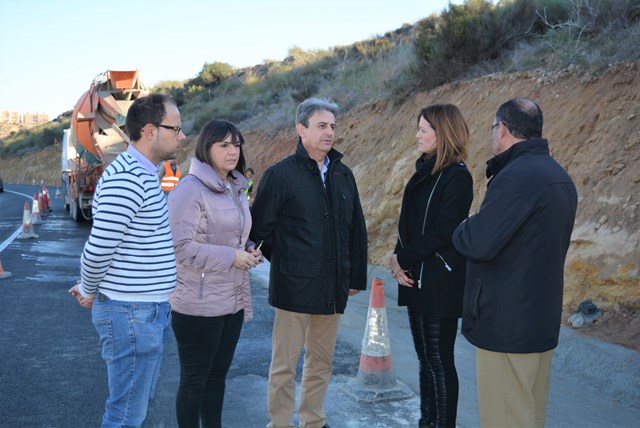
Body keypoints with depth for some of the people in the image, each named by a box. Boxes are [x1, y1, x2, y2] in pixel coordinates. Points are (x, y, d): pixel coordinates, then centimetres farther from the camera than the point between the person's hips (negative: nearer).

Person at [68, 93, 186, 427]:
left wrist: (91, 286, 12)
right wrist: (89, 292, -6)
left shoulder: (142, 174, 12)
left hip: (149, 311, 10)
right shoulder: (126, 178, -21)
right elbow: (99, 247, -22)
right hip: (131, 313, -10)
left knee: (140, 400, 22)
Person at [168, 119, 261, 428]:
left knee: (217, 376, 19)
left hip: (233, 302, 8)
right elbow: (180, 246, -22)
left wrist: (249, 251, 3)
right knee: (194, 380, 7)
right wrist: (231, 257, -20)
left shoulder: (236, 188, 11)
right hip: (199, 305, -8)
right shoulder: (190, 189, -15)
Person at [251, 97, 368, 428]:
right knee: (284, 364, 4)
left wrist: (356, 276, 11)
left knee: (321, 362, 16)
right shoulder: (281, 174, -7)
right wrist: (285, 261, 4)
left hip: (333, 289, 5)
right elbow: (259, 227, -4)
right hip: (294, 288, -5)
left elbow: (356, 230, 13)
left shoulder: (343, 175, 9)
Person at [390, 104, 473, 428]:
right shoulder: (424, 170, 12)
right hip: (416, 279, 8)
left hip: (440, 283, -8)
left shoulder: (457, 176, -13)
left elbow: (442, 233, -19)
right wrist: (400, 261, -3)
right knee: (425, 358, 16)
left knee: (439, 361, 1)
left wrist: (403, 260, -11)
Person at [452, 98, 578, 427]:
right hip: (543, 321, 10)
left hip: (506, 325, -10)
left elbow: (479, 243, -25)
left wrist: (461, 230, -3)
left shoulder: (515, 177, -20)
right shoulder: (559, 176, 12)